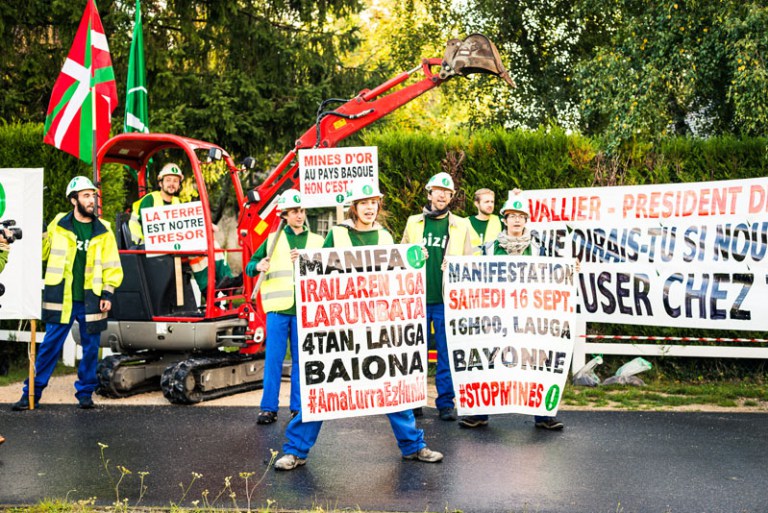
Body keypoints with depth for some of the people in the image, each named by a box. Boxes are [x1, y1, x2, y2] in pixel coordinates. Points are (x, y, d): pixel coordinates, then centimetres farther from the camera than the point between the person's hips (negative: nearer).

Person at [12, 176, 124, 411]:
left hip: (91, 301, 1)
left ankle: (85, 393, 20)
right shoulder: (58, 225, 5)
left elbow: (112, 265, 7)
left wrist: (108, 293, -2)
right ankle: (32, 393, 10)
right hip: (61, 299, -1)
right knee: (49, 346, 2)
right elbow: (42, 252, 16)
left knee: (91, 348, 7)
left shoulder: (103, 230, 6)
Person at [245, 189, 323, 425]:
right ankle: (268, 408, 4)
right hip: (278, 308, -1)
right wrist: (258, 266, -12)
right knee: (273, 359, -1)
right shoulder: (273, 239, 11)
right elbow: (250, 265, 10)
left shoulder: (316, 241, 12)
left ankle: (298, 407, 12)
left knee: (300, 359, 5)